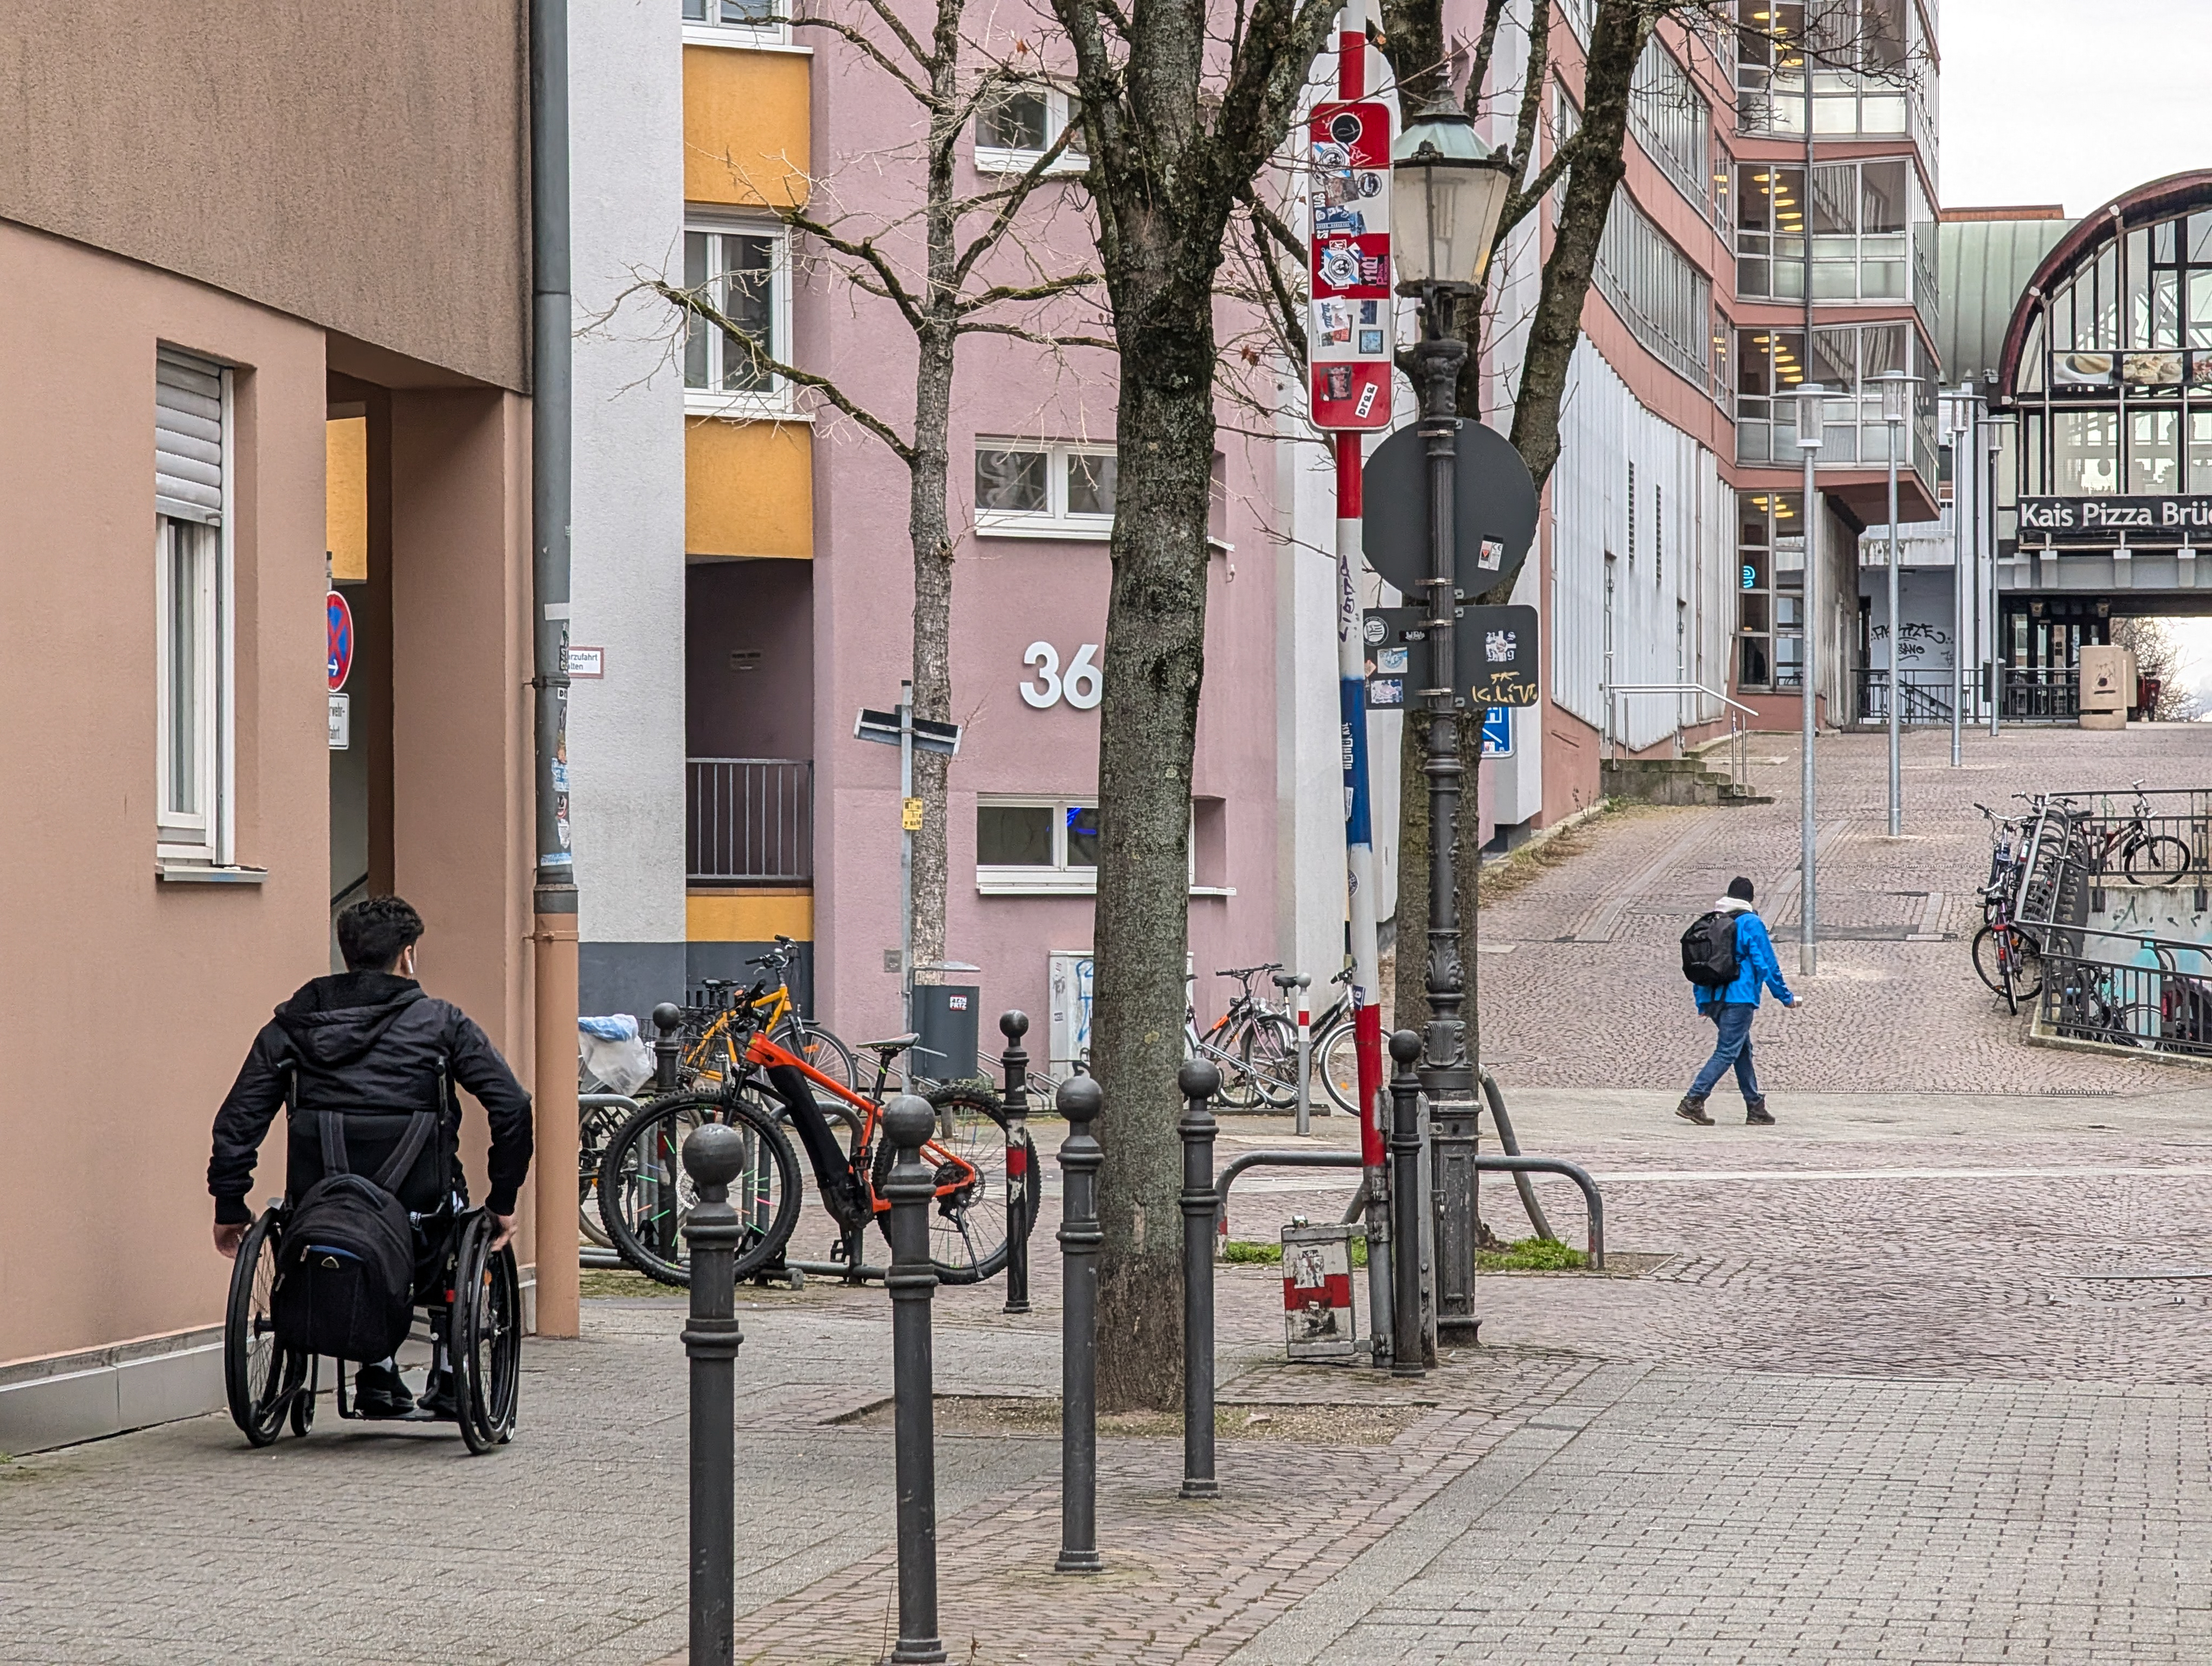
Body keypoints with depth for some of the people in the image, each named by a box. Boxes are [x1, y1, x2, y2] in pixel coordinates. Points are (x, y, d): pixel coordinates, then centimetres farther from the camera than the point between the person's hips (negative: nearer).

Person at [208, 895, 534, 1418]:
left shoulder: (293, 1024, 6)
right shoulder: (441, 1022, 0)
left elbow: (238, 1120, 4)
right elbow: (512, 1108, -6)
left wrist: (230, 1206, 14)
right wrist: (503, 1202, 4)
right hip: (418, 1225, -2)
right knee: (465, 1228, 34)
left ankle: (378, 1377, 30)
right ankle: (447, 1382, 31)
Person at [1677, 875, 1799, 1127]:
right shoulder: (1751, 924, -5)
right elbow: (1766, 963, -7)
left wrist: (1702, 1003, 21)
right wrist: (1785, 997, 1)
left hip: (1712, 999, 7)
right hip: (1739, 998, -7)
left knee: (1743, 1050, 16)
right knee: (1727, 1052, -7)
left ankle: (1755, 1108, 16)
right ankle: (1693, 1101, -17)